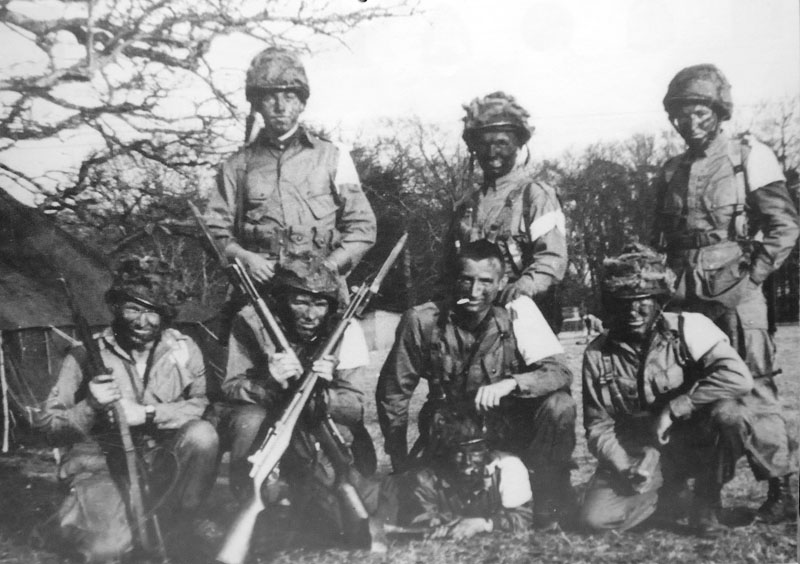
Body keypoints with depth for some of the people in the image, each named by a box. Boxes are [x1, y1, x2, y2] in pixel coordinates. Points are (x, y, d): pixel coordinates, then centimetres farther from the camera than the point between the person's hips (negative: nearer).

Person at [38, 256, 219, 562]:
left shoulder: (183, 349, -5)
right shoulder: (87, 355, -11)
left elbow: (199, 404, -6)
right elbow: (49, 425, -9)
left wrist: (147, 413, -20)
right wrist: (89, 407, -29)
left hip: (162, 462, 3)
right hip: (102, 464, -3)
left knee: (202, 434, -28)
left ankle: (185, 519, -1)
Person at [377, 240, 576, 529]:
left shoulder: (516, 320, -12)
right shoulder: (422, 321, -13)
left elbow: (559, 373, -21)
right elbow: (393, 391, -6)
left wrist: (511, 383, -41)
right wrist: (401, 466, -4)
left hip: (506, 427, 1)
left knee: (560, 406, -27)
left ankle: (550, 508, -6)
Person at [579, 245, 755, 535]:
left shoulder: (689, 329, -12)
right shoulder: (597, 355, -3)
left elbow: (738, 377, -28)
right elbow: (598, 425, 1)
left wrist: (671, 409, -29)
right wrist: (625, 467, -18)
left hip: (696, 442, -2)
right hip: (638, 454, 2)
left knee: (729, 412, -34)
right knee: (595, 517, -19)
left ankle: (706, 504, -7)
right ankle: (668, 488, 12)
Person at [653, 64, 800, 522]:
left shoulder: (749, 157, -1)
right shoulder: (672, 171, 14)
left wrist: (750, 276, -10)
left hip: (736, 294, -5)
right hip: (687, 296, 5)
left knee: (754, 388, -6)